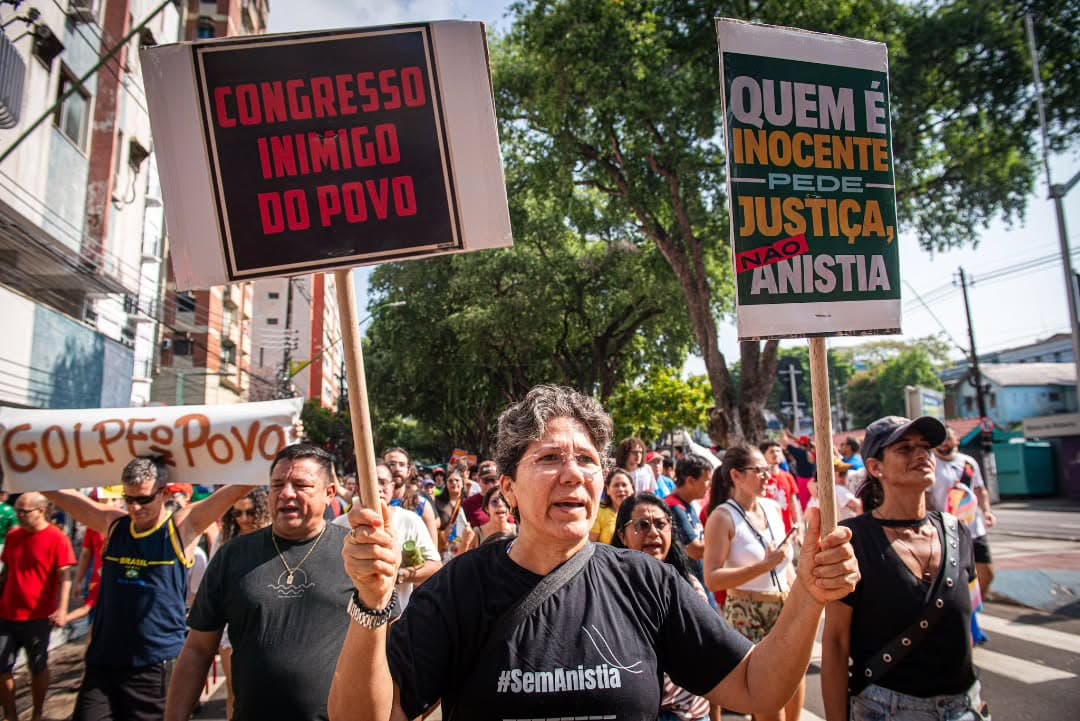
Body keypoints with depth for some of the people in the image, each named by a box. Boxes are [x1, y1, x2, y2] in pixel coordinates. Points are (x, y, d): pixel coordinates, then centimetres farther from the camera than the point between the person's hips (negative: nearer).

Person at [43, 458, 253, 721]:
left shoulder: (183, 525, -7)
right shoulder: (113, 523, 5)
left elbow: (238, 487, -13)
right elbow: (58, 491, 12)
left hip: (158, 667, -3)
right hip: (102, 663, 4)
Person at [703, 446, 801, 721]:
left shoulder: (773, 507, 5)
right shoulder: (723, 517, -14)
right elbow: (712, 579, -21)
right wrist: (765, 565, -24)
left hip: (785, 610, 6)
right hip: (747, 614, -6)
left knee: (794, 695, 14)